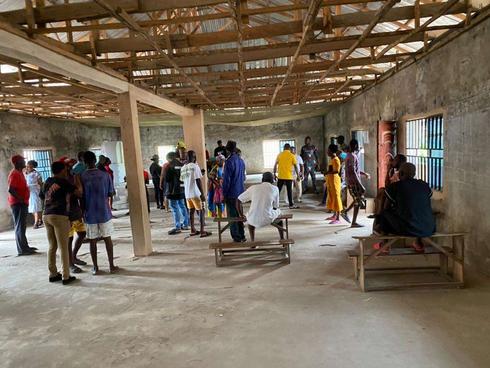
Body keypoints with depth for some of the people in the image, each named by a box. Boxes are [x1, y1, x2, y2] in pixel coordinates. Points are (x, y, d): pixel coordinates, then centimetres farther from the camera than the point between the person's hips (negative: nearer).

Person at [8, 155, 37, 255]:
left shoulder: (19, 173, 15)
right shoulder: (14, 174, -15)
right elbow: (10, 190, -24)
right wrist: (21, 199, -20)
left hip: (22, 203, 10)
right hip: (18, 203, -10)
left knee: (22, 226, 14)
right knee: (20, 226, -6)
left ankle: (25, 247, 22)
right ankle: (22, 249, -3)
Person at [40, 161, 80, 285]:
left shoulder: (47, 182, 14)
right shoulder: (63, 182, -7)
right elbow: (79, 192, -11)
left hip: (46, 215, 7)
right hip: (60, 216, -7)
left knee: (52, 246, 15)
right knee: (63, 248, -2)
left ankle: (53, 274, 21)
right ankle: (66, 277, 2)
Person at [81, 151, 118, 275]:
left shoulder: (81, 177, -6)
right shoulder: (105, 174, -6)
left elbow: (80, 196, -1)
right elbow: (110, 193, 0)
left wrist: (82, 212, 12)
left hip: (89, 214, 0)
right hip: (104, 212, 0)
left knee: (93, 241, 8)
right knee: (107, 238, 8)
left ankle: (95, 268, 15)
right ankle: (111, 266, 12)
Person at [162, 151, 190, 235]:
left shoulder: (168, 166, -10)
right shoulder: (181, 165, 7)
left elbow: (166, 178, -13)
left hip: (173, 191, -7)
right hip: (182, 189, 7)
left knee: (175, 208, -4)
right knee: (182, 206, 15)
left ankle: (178, 227, -4)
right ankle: (185, 224, 22)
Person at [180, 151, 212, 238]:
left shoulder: (183, 168, 7)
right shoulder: (195, 166, -13)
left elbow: (183, 180, 11)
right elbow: (198, 181, -17)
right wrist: (202, 194, -15)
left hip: (187, 193, 7)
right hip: (195, 193, -6)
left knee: (191, 211, 14)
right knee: (201, 211, 1)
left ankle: (193, 230, 21)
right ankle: (202, 231, 1)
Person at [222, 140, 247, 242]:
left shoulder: (229, 162, -16)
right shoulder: (241, 161, 7)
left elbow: (226, 180, -16)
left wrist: (224, 194, -10)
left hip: (231, 194, -7)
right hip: (241, 192, 7)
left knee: (232, 216, 2)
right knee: (240, 215, 16)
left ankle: (237, 238, 6)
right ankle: (242, 236, 22)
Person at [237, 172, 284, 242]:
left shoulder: (253, 188, 3)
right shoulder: (275, 189, 1)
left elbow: (239, 200, 6)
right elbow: (275, 207, 9)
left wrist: (241, 215, 19)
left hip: (253, 220, 1)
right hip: (268, 219, -1)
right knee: (278, 212, 32)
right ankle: (282, 240, 38)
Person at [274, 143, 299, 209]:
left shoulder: (279, 155, 4)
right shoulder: (292, 155, -3)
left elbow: (275, 165, 4)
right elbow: (295, 166, -3)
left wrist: (274, 174, 11)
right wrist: (298, 175, 3)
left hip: (280, 176, 2)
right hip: (288, 176, -2)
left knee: (278, 190, 10)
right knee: (289, 190, 5)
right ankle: (291, 205, 11)